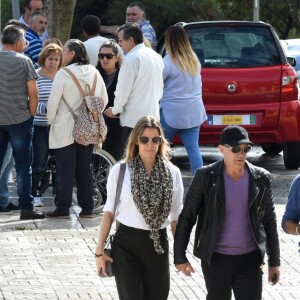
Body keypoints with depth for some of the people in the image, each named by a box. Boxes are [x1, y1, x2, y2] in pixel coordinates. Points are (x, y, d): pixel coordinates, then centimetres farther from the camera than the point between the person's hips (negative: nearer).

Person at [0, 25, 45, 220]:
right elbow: (33, 95, -10)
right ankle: (26, 208, 3)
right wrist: (31, 115, 4)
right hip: (20, 120, -3)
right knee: (23, 165, 3)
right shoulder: (24, 61, -8)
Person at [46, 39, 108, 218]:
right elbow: (104, 99, 10)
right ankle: (87, 208, 10)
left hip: (66, 129, -5)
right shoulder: (94, 73, 3)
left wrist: (51, 120, 3)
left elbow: (53, 101, -12)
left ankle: (63, 208, 1)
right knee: (85, 168, 10)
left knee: (65, 169, -1)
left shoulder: (63, 74, -13)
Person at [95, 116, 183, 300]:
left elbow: (176, 216, 7)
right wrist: (100, 250, -2)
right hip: (126, 245, -2)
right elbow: (109, 212, 1)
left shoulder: (172, 173, 1)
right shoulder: (120, 171, -4)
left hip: (158, 246, 2)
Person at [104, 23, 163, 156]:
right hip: (153, 116, 9)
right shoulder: (156, 56, 13)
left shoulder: (132, 58, -14)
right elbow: (160, 88, 19)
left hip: (134, 119, -9)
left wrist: (115, 110, 0)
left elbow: (123, 89, -13)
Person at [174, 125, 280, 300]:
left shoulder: (261, 179, -2)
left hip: (249, 258, 1)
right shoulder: (206, 177, -8)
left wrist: (274, 262, 7)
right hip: (216, 258, -1)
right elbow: (187, 217, -2)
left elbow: (269, 221, 6)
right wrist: (180, 256, -2)